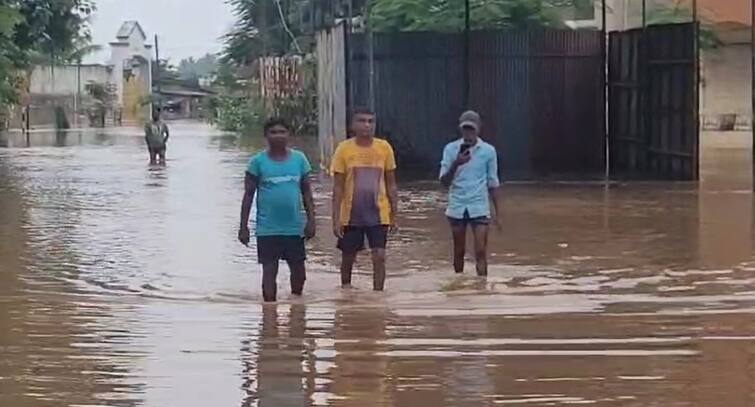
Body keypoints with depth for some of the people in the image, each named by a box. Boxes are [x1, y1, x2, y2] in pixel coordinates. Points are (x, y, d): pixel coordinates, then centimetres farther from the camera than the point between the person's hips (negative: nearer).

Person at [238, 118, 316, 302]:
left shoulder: (299, 159, 3)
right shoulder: (258, 161, -3)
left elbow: (306, 191, 9)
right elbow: (248, 195, 0)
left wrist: (311, 220, 2)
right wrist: (243, 226, -3)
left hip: (295, 227, 3)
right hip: (268, 229, -2)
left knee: (299, 271, 10)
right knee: (269, 270, 0)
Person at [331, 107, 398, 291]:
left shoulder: (384, 148, 0)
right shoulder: (344, 149, -4)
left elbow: (391, 184, 7)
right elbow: (338, 188, -2)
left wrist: (393, 214, 4)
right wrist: (336, 219, -7)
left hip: (378, 214, 0)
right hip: (351, 215, 0)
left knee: (379, 256, -8)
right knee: (348, 257, 11)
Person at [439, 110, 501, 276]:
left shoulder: (488, 151, 0)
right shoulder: (451, 149, 0)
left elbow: (493, 183, 7)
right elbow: (444, 182, -4)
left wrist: (497, 213, 7)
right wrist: (456, 164, -21)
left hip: (479, 208, -1)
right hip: (457, 207, 1)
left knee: (481, 252, -10)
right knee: (459, 252, 10)